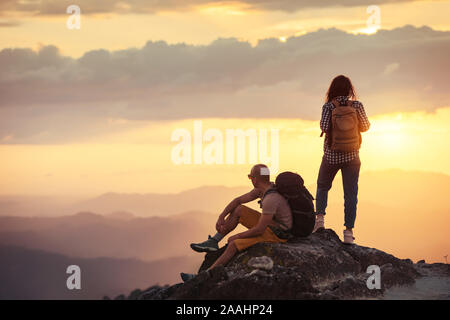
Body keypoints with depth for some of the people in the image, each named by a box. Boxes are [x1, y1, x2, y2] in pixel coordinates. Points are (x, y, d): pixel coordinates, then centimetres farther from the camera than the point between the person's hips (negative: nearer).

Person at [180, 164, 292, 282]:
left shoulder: (270, 200, -31)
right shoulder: (266, 188, 0)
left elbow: (259, 230, -29)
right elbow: (238, 201, 6)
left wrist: (236, 236, -15)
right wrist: (221, 217, -5)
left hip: (276, 235, -9)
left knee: (234, 244, -19)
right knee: (238, 209, 2)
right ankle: (212, 243, 5)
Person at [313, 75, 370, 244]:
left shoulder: (328, 106, -7)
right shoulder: (356, 105, -5)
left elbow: (324, 126, -18)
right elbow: (365, 127, 1)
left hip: (331, 155, 0)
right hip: (351, 156, 0)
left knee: (322, 187, 23)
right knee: (350, 194, 3)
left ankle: (320, 218, 6)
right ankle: (348, 232, -1)